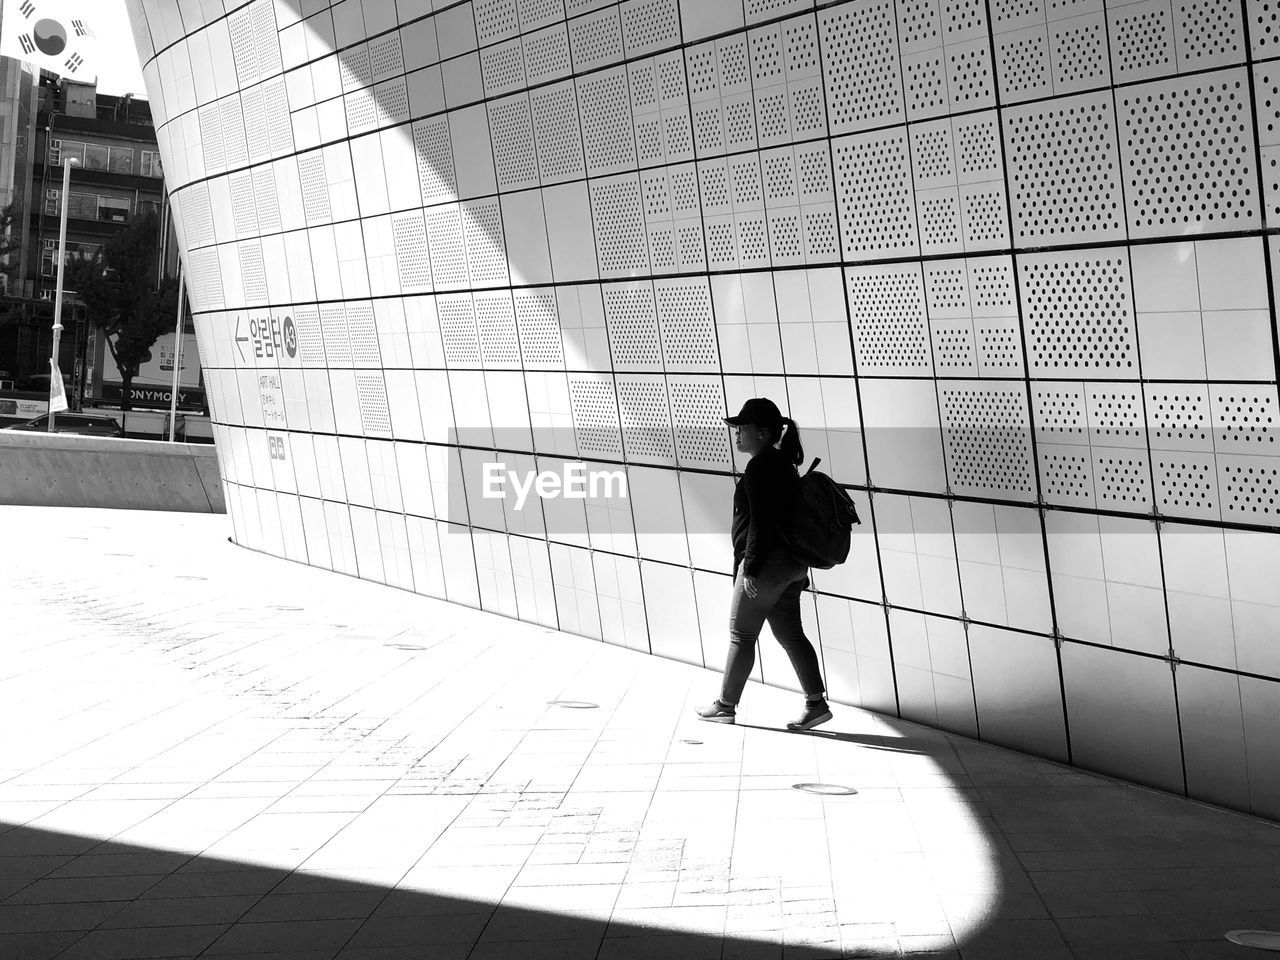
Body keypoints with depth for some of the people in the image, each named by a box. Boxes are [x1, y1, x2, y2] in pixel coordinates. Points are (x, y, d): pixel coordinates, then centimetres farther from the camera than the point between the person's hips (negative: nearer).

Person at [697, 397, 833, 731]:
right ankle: (816, 703, 8)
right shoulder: (782, 463, 15)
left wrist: (750, 567, -20)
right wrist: (799, 569, 23)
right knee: (790, 634, 11)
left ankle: (726, 705, 12)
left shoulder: (759, 467, -15)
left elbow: (760, 522, -21)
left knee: (741, 634, 2)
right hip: (792, 563, 10)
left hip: (766, 562, -10)